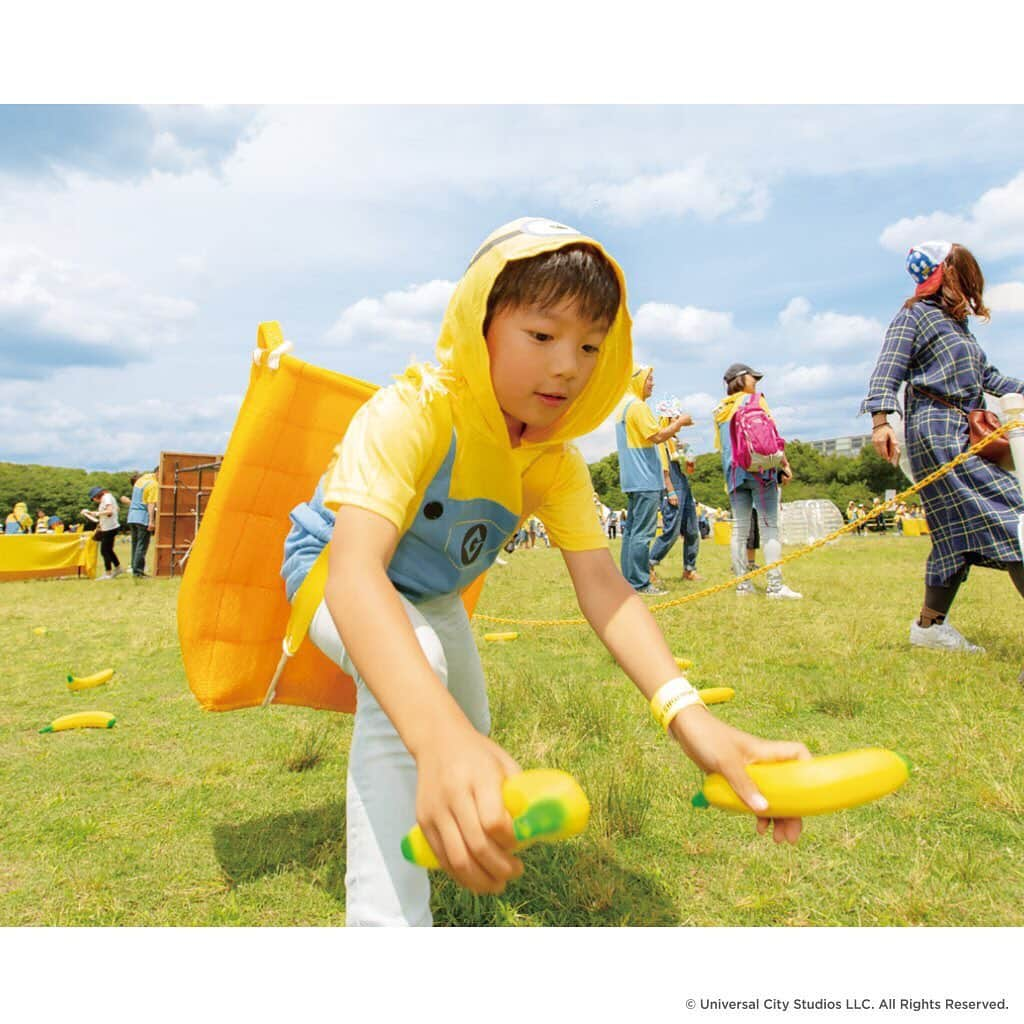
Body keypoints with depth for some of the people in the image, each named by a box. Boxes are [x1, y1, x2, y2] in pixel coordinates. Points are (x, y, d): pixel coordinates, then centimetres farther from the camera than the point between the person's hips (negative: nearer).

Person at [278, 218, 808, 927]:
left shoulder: (557, 463, -19)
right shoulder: (410, 413, -38)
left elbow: (604, 587, -29)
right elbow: (356, 570, -52)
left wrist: (686, 712, -48)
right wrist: (438, 735, -69)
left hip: (431, 596, 6)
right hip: (330, 567, -6)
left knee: (473, 742, 12)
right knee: (409, 665, -38)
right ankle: (384, 914, -25)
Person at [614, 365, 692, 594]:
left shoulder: (623, 405, 19)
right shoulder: (637, 405, -12)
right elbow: (657, 436, -17)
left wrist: (671, 427, 16)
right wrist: (679, 422, -4)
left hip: (633, 479, 10)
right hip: (645, 479, -10)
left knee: (632, 529, 11)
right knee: (643, 532, -9)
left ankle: (629, 580, 14)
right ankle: (639, 583, -8)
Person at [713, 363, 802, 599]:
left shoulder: (720, 410, 18)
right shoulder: (755, 400, 0)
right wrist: (785, 465, -4)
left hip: (733, 472, 6)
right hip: (760, 468, -6)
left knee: (739, 528, 6)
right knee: (769, 526, -7)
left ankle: (743, 584, 6)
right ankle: (775, 585, -11)